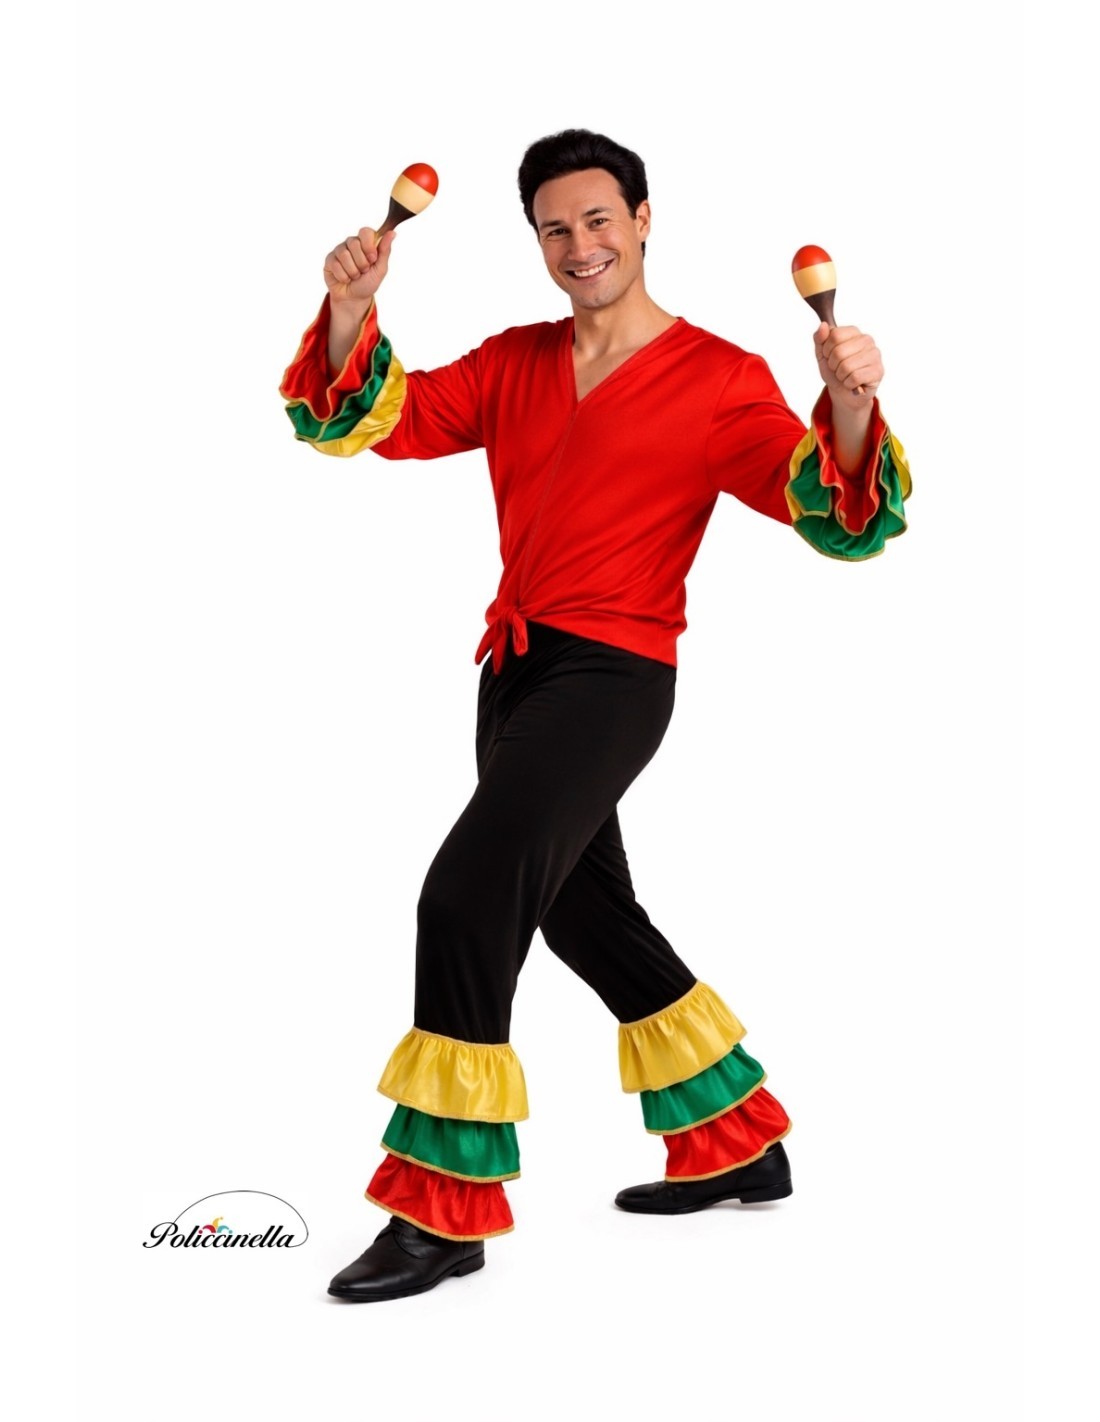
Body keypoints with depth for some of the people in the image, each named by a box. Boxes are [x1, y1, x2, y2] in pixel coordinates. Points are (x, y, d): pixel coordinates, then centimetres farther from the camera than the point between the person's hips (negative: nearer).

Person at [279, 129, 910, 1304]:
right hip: (513, 669, 8)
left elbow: (843, 519, -13)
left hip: (611, 676, -8)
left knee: (468, 894, -22)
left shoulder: (719, 379, -6)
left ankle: (448, 1210, -8)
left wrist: (848, 405, -32)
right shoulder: (513, 364, 10)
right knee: (586, 914, 18)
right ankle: (740, 1146, 37)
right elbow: (361, 419, 5)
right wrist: (351, 309, -13)